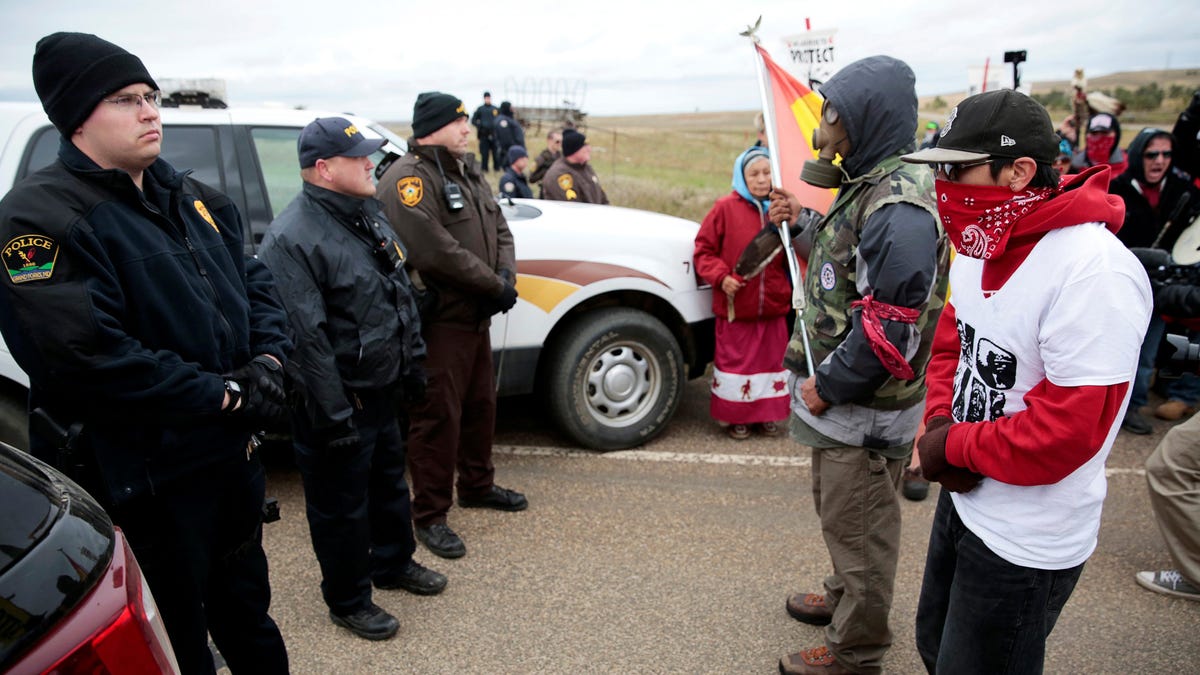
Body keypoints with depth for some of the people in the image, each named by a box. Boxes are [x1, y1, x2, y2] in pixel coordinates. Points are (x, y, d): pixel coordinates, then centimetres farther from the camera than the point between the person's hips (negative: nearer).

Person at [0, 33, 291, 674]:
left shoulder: (191, 199, 9)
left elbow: (254, 283, 12)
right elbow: (87, 355, -26)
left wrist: (267, 362, -8)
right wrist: (226, 394, -21)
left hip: (232, 452, 7)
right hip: (142, 484, -7)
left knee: (246, 609, 26)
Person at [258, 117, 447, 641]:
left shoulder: (368, 214, 6)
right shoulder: (292, 238, -22)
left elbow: (402, 295, 15)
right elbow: (305, 337, -25)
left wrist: (412, 364, 15)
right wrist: (333, 414, -22)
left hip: (381, 390, 9)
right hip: (336, 400, -8)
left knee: (390, 481, 24)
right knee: (341, 504, 9)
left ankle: (393, 563, 46)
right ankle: (348, 602, 29)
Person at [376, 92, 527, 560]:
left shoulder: (467, 172, 14)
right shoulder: (409, 179, -16)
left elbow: (499, 228, 15)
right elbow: (438, 253, -26)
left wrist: (507, 275, -5)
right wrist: (496, 286, -17)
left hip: (475, 314, 9)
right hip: (438, 320, -9)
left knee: (480, 404, 20)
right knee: (439, 417, -2)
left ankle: (477, 486, 39)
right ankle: (430, 516, 13)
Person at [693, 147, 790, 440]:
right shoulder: (726, 208, -6)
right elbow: (704, 249, -4)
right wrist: (721, 277, -15)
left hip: (773, 306, 4)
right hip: (735, 306, -3)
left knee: (771, 360, 13)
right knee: (735, 361, 7)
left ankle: (766, 414, 29)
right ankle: (735, 417, 22)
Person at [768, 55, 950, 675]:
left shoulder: (899, 207, -25)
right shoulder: (865, 186, 9)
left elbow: (891, 327, -29)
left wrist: (827, 385, -20)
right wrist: (799, 223, 6)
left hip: (866, 411, -10)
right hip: (841, 397, 10)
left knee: (859, 528, 7)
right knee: (836, 509, 26)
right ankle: (843, 598, 49)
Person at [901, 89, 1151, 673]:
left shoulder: (1093, 271, -27)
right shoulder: (980, 246, 1)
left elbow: (1070, 427, -29)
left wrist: (953, 447, -17)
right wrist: (938, 424, -7)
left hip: (1026, 540, -8)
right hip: (962, 496, 8)